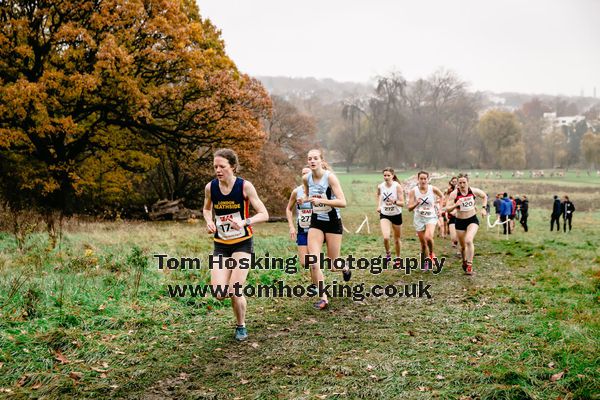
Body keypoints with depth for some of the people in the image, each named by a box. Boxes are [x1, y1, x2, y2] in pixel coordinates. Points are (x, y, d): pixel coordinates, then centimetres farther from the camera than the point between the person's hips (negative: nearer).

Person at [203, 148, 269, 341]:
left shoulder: (245, 186, -14)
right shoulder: (210, 187, -4)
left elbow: (264, 215, -12)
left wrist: (244, 222, -29)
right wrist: (209, 221, -6)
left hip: (242, 244, -3)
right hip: (221, 246, 3)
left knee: (234, 292, -11)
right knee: (219, 294, -11)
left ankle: (241, 326, 18)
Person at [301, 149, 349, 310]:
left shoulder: (330, 177, -18)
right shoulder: (306, 178, -3)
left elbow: (342, 202, -25)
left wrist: (320, 200, -33)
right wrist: (305, 199, -3)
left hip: (333, 222, -4)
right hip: (316, 222, 4)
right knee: (313, 263, -11)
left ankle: (345, 267, 44)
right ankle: (323, 298, 2)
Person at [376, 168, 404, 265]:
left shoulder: (397, 186, -15)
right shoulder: (380, 186, -6)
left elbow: (402, 203, -16)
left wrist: (394, 202, -34)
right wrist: (379, 205, 11)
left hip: (396, 215, -1)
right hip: (384, 215, 1)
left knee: (397, 239, 13)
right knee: (386, 237, -19)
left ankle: (398, 258, 36)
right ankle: (388, 253, 10)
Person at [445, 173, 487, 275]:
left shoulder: (474, 191, -9)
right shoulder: (454, 194, -14)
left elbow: (484, 196, 12)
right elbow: (447, 209, -15)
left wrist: (483, 208, 2)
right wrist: (455, 205, -34)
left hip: (472, 220, -1)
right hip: (460, 221, 1)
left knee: (469, 241, -25)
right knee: (463, 246, 12)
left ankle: (469, 265, -13)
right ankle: (464, 261, 42)